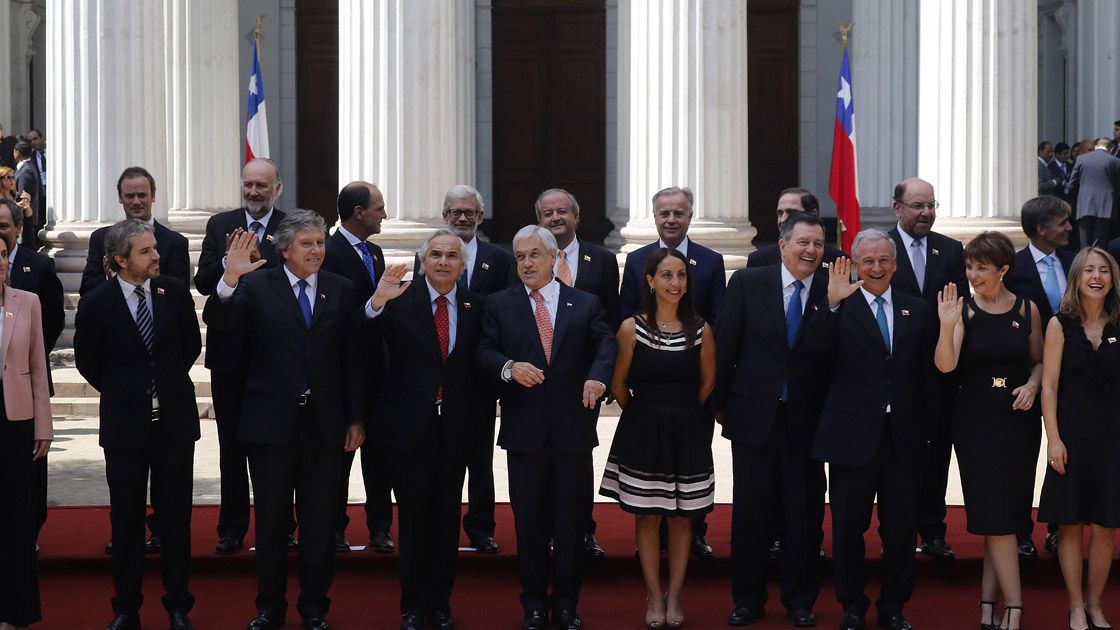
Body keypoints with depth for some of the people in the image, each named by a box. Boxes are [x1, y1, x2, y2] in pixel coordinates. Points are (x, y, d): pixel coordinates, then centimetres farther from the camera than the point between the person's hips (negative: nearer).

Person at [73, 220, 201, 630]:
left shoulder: (174, 292, -3)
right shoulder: (97, 303, -9)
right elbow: (87, 362, 5)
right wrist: (122, 394, 11)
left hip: (174, 422, 1)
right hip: (125, 424, -1)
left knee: (176, 517, 8)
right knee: (126, 519, 8)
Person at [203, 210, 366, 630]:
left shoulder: (341, 290, 3)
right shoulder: (257, 286, -2)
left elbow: (352, 358, 3)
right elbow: (217, 322, -17)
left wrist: (356, 418, 0)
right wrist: (229, 280, -35)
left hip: (324, 423, 1)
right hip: (272, 419, -1)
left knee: (320, 521, 8)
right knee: (271, 521, 9)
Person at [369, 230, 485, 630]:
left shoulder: (475, 307, 4)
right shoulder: (401, 300, -6)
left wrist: (478, 412, -3)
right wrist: (377, 303, -36)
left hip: (456, 427, 2)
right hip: (411, 423, -2)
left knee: (447, 515, 9)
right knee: (414, 514, 5)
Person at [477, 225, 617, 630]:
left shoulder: (586, 304, 7)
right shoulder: (499, 305, 6)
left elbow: (606, 343, -4)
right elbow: (484, 352, -1)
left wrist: (597, 375, -24)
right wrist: (509, 368, -22)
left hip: (573, 429, 0)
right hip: (524, 430, 0)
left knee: (572, 520, 5)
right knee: (529, 521, 6)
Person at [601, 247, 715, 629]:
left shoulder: (701, 330, -3)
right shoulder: (631, 328, -7)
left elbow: (707, 383, 10)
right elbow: (619, 386, 2)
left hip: (687, 435, 1)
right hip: (643, 435, -1)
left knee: (680, 517, 8)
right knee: (646, 516, 5)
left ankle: (674, 595, 20)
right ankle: (654, 596, 17)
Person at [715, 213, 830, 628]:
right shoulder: (747, 283, -1)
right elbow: (725, 345, 2)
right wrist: (720, 403, 3)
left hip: (806, 420, 0)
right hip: (754, 415, 0)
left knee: (804, 513, 6)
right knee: (750, 511, 8)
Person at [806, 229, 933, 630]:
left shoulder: (917, 311, 7)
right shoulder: (840, 308, -1)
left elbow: (929, 371, 6)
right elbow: (815, 349, -18)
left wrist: (929, 428, 1)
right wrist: (832, 304, -29)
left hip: (903, 436, 2)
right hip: (853, 435, -2)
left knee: (901, 527, 10)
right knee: (849, 526, 8)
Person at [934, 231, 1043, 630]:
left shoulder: (1027, 309, 1)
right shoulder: (964, 310, -5)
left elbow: (1038, 361, 13)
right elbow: (945, 365, -15)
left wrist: (1032, 385, -7)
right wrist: (948, 326, -31)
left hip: (1018, 421, 2)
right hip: (976, 421, -2)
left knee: (1007, 515, 5)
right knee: (996, 516, -4)